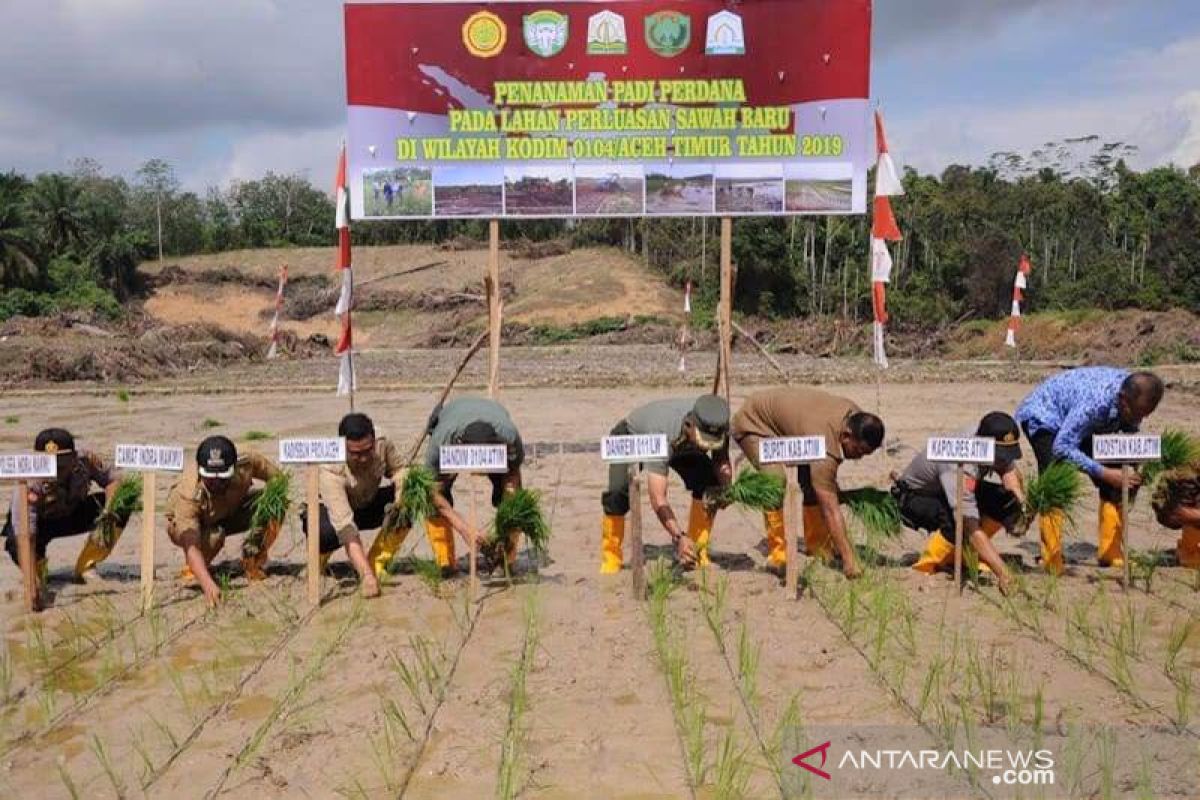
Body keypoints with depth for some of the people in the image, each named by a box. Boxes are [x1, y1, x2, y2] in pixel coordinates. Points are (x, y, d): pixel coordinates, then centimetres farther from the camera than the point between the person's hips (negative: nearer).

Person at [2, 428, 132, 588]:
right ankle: (39, 566, 4)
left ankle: (86, 567, -3)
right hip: (40, 523, -3)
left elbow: (114, 479, -14)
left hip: (74, 514, 3)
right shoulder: (30, 486, -38)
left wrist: (107, 512, -33)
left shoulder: (85, 460, -30)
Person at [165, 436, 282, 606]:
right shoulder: (188, 495, -41)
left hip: (231, 510, 3)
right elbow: (191, 545, -49)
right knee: (214, 536, -38)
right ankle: (192, 569, -2)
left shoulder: (245, 464, -33)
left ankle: (252, 562, -2)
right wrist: (208, 585, -63)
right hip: (187, 522, -3)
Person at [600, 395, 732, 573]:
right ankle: (610, 557, -7)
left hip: (681, 445, 5)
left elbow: (722, 461, -13)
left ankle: (696, 552, -2)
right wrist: (678, 538, -59)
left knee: (710, 482, -17)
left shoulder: (718, 425, -33)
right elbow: (657, 498, -49)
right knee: (619, 491, -28)